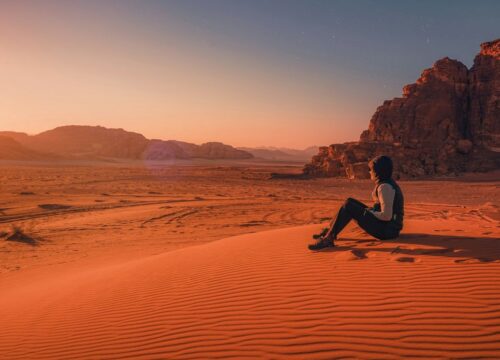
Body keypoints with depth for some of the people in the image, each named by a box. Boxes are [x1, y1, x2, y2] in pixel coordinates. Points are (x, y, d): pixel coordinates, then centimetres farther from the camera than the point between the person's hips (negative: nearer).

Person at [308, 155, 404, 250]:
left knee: (348, 206, -17)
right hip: (386, 226, 10)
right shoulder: (388, 183, 11)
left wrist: (367, 212, -10)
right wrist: (369, 210, 7)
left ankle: (328, 239, -14)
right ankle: (330, 231, 12)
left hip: (385, 230, -10)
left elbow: (386, 216, -25)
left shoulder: (385, 187, -19)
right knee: (350, 201, 9)